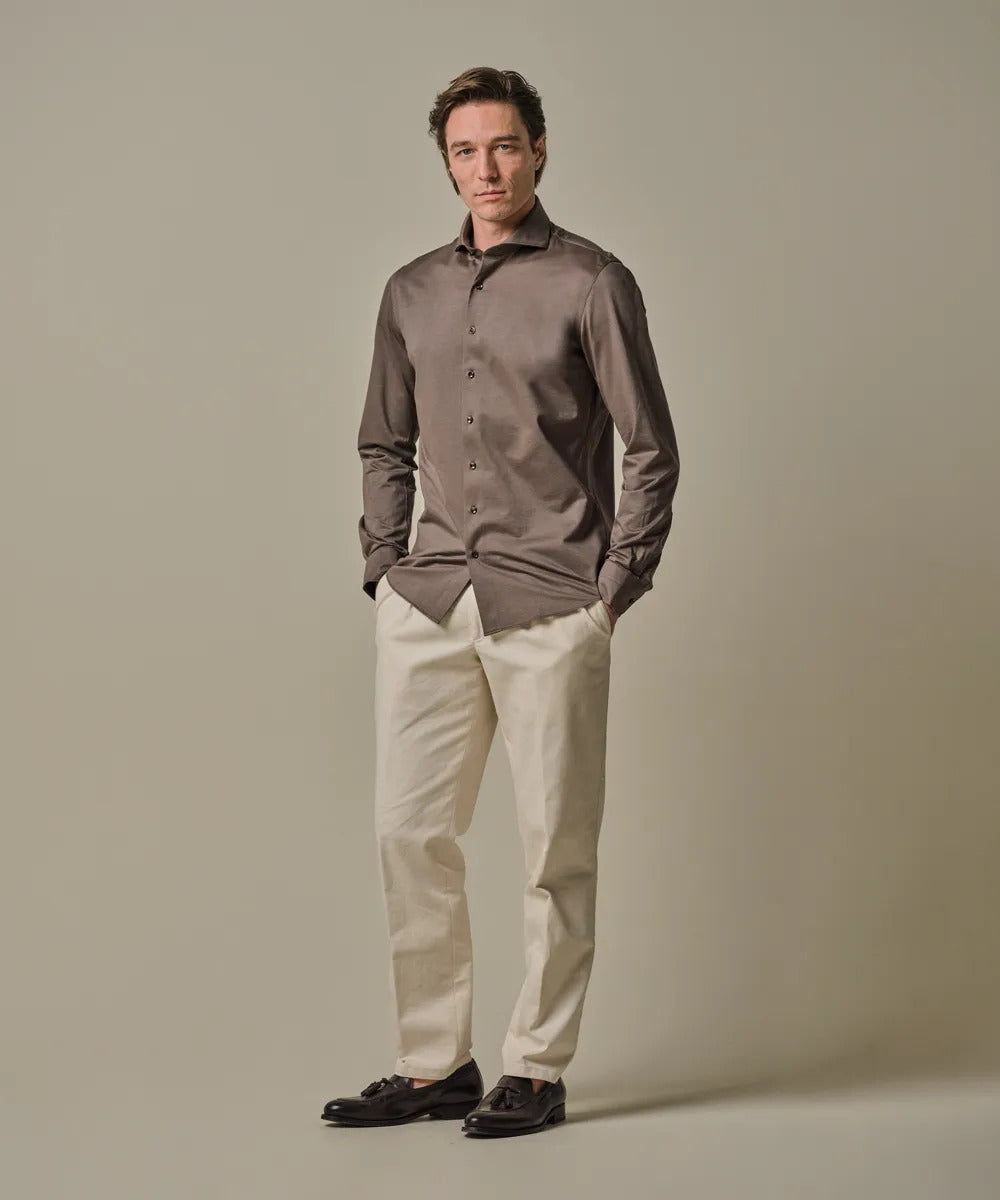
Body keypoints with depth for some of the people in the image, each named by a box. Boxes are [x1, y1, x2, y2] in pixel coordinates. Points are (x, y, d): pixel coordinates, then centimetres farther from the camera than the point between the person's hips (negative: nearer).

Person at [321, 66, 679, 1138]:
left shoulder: (590, 283, 0)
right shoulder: (412, 292, 14)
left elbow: (650, 452, 0)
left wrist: (613, 594, -5)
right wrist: (384, 569, 9)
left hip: (550, 609, -4)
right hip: (427, 606, 4)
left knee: (554, 847, 1)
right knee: (411, 830, 3)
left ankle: (537, 1071, 11)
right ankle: (434, 1065, 13)